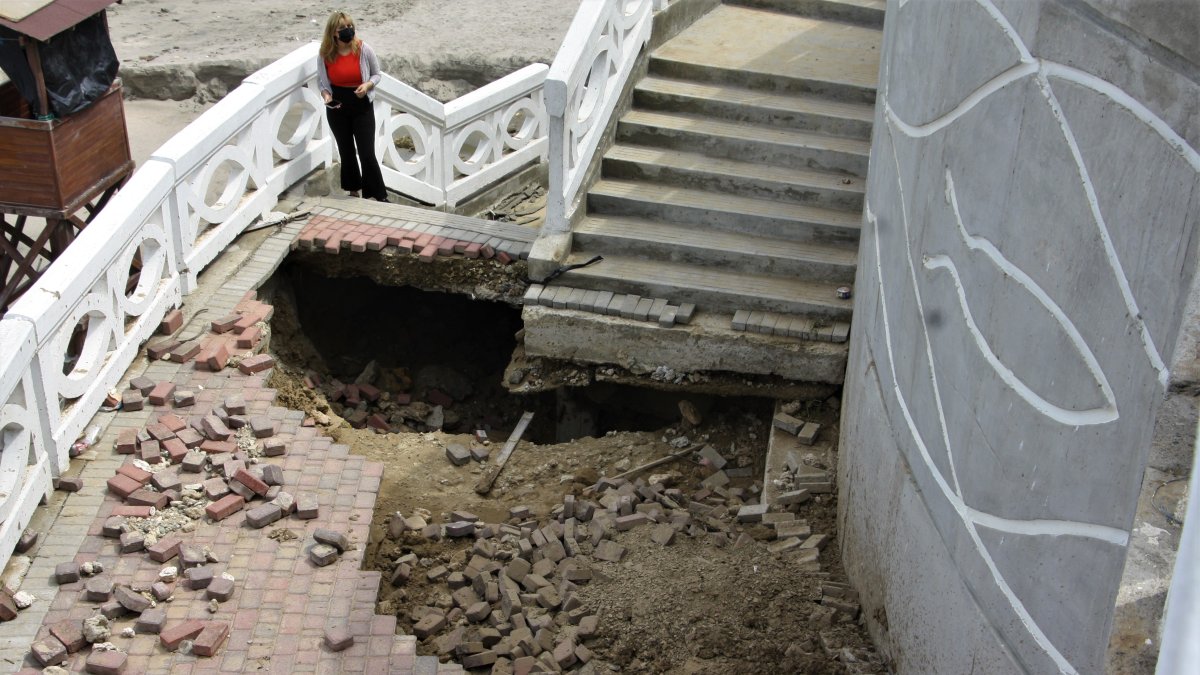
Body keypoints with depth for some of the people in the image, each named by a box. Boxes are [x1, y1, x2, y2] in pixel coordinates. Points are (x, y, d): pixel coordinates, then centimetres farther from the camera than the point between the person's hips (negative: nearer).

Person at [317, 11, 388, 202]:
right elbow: (321, 80, 3)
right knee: (346, 151, 15)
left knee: (367, 153, -6)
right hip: (337, 109, 2)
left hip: (362, 107, -2)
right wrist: (326, 95, -18)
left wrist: (367, 85, -20)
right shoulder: (325, 54, -8)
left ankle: (380, 197, 2)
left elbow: (376, 74, 1)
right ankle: (353, 190, 32)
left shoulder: (364, 49, -12)